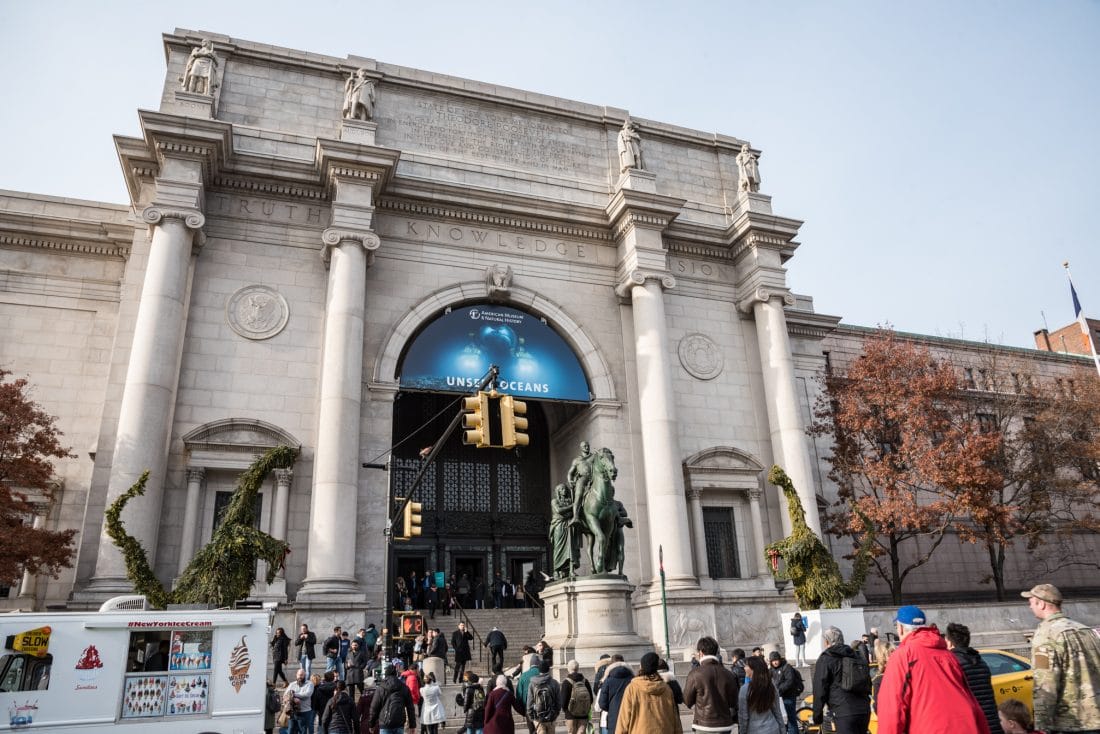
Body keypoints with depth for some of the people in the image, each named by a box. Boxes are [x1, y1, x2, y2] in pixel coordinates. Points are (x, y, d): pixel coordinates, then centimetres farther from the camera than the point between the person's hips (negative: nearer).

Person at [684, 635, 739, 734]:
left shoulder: (695, 674, -11)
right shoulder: (728, 674, 0)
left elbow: (687, 701, -1)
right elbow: (733, 702, 6)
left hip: (704, 726, -4)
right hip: (725, 726, 4)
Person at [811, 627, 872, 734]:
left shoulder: (825, 659, -2)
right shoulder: (856, 657, 18)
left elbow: (820, 689, -5)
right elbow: (868, 683, 23)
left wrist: (817, 715, 4)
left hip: (844, 713, -7)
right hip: (864, 710, 7)